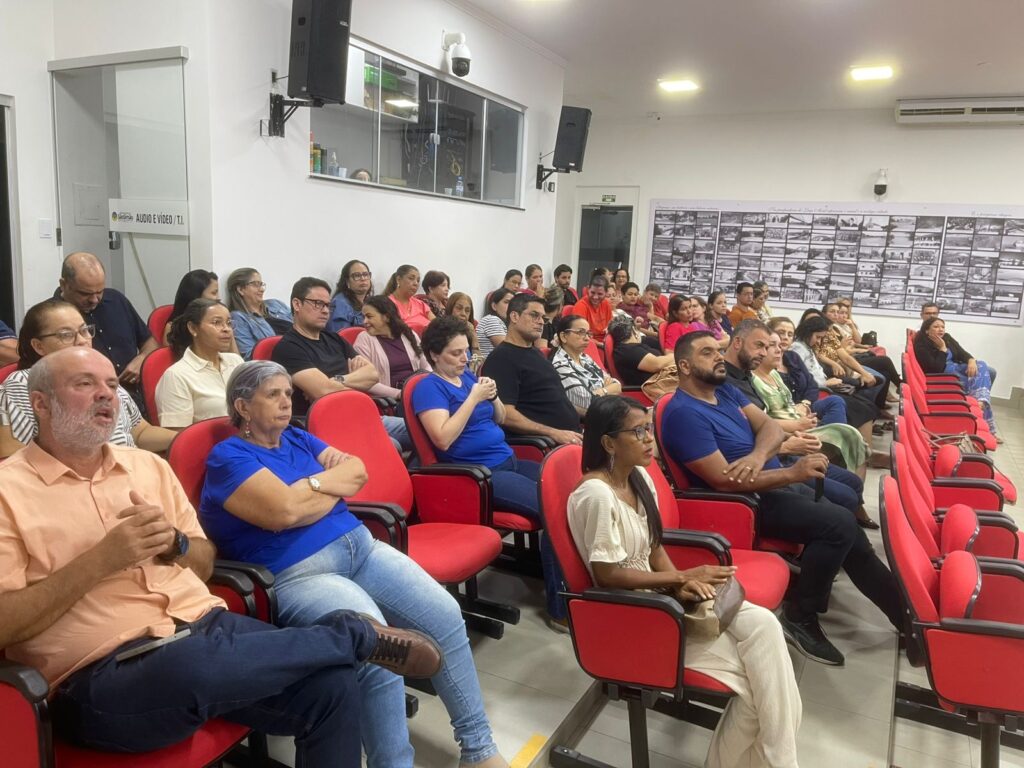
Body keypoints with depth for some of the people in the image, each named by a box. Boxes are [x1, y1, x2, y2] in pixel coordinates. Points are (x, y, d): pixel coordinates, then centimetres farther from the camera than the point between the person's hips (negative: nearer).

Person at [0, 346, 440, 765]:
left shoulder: (148, 465, 16)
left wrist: (173, 542, -3)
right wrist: (102, 559, -16)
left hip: (206, 626, 5)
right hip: (105, 671, -4)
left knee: (331, 686, -19)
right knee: (192, 663, -38)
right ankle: (356, 635, -16)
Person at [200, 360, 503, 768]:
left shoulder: (297, 438, 18)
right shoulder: (227, 457, -4)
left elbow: (357, 472, 10)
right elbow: (284, 510, -19)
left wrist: (311, 488, -6)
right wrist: (330, 482, -3)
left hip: (360, 546, 8)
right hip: (297, 575, -7)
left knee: (445, 613, -9)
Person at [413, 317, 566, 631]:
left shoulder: (468, 377, 16)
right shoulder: (429, 387, -6)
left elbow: (500, 419, 20)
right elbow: (443, 439, -20)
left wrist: (493, 395, -1)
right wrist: (474, 398, -17)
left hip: (508, 462, 8)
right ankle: (561, 608, -16)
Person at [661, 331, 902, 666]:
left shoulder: (725, 389, 11)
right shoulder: (683, 413, -18)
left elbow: (771, 426, 5)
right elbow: (724, 480, -23)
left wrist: (758, 456, -19)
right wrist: (793, 473, -24)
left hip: (780, 483, 9)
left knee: (850, 535, 4)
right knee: (840, 524, -21)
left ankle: (906, 616, 21)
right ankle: (799, 616, -6)